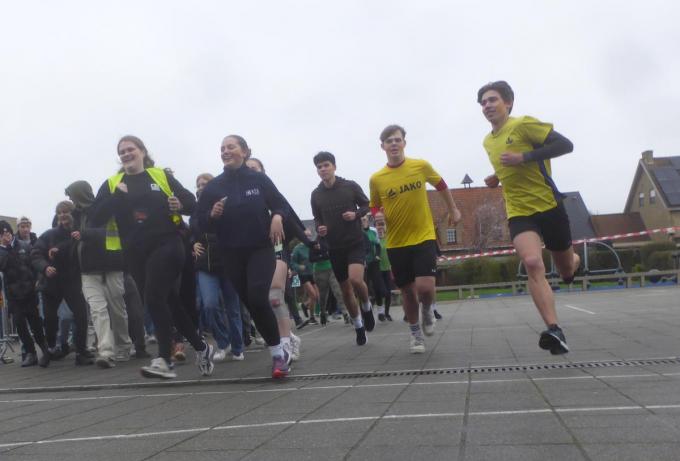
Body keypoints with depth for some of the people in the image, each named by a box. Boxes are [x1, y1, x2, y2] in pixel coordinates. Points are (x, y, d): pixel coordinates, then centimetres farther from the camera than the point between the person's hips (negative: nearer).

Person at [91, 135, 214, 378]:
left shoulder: (162, 176, 5)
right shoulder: (111, 184, 10)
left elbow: (192, 202, 7)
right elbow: (96, 218, -1)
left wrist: (181, 204, -15)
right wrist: (117, 196, -12)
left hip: (166, 245, -4)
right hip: (135, 253, 4)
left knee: (154, 298, -16)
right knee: (168, 301, 9)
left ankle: (164, 360, -10)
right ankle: (201, 348, 25)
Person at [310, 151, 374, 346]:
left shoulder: (350, 186, -5)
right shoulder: (316, 194, 2)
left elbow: (367, 206, 5)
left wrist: (356, 214, -15)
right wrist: (319, 228, -8)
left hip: (355, 242, -3)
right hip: (334, 247, 3)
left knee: (355, 279, -26)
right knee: (346, 290, 9)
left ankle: (367, 307, 6)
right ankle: (358, 326, 28)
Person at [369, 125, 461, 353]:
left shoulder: (421, 166, -5)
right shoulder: (376, 179, -4)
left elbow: (440, 185, 14)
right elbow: (375, 208, 10)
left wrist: (453, 210, 20)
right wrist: (378, 217, -12)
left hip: (424, 237, -1)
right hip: (396, 243, 1)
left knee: (425, 287, -15)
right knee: (407, 291, 9)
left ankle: (428, 310, 22)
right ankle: (415, 333, 31)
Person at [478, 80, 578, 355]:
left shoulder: (524, 124, -8)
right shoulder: (488, 141, 13)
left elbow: (565, 145, -14)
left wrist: (523, 157, -23)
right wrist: (497, 179, 8)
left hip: (549, 206, -3)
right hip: (518, 213, 4)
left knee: (567, 270, 11)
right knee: (532, 263, -24)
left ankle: (574, 260, 51)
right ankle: (554, 331, -27)